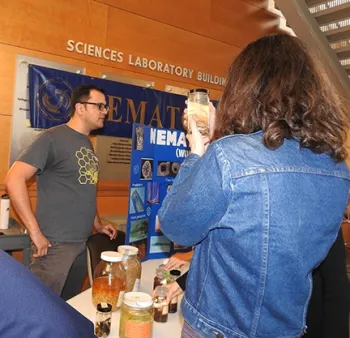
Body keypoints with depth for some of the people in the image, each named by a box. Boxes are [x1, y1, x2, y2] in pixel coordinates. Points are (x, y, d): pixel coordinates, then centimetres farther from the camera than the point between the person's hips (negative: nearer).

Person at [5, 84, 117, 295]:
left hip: (82, 242, 8)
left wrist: (97, 224, 18)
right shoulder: (53, 138, -12)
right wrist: (35, 232, -21)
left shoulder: (87, 143, 13)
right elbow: (14, 180, -20)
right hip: (57, 244, -8)